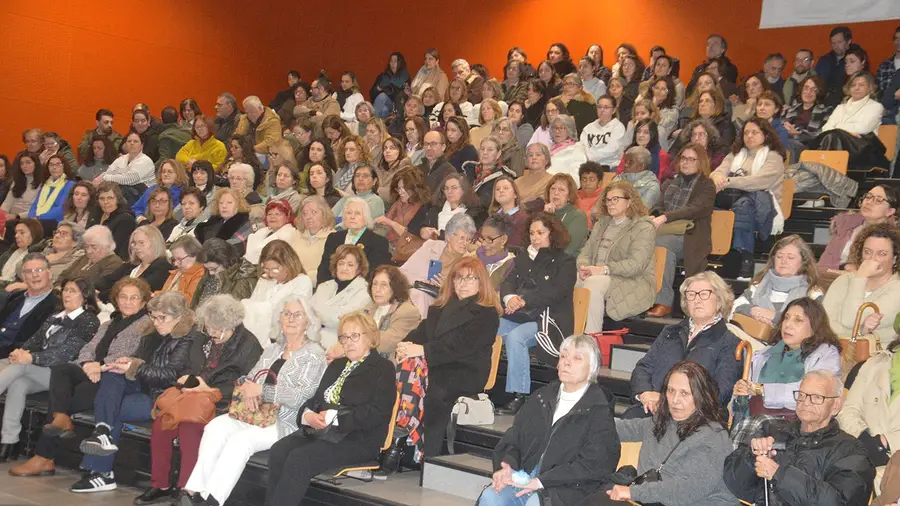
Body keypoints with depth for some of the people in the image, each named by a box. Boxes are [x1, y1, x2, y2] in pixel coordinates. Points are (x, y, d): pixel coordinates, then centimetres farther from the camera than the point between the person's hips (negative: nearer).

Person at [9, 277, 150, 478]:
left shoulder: (146, 325, 2)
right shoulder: (108, 324, 26)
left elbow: (131, 355, -12)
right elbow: (88, 349, 14)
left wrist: (100, 365, -20)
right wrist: (88, 365, -10)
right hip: (93, 373, 7)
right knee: (59, 369, -20)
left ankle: (45, 458, -15)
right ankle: (62, 420, -35)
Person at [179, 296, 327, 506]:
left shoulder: (314, 355, -3)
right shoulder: (273, 349, 19)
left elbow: (301, 396, -14)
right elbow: (249, 378, 19)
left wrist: (260, 390, -14)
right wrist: (246, 386, -6)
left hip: (287, 422, -6)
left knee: (242, 439, -31)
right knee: (216, 426, -21)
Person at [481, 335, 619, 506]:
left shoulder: (599, 411, -2)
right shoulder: (543, 397, 15)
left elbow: (592, 465, -10)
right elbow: (513, 437, 15)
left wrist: (542, 482, -16)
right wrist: (508, 465, -7)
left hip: (567, 488, -5)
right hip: (524, 476, 5)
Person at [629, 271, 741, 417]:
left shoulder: (729, 343, 8)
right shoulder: (670, 333, 27)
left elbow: (721, 391, -5)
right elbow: (643, 368, 22)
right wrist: (644, 393, -3)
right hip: (651, 409, 5)